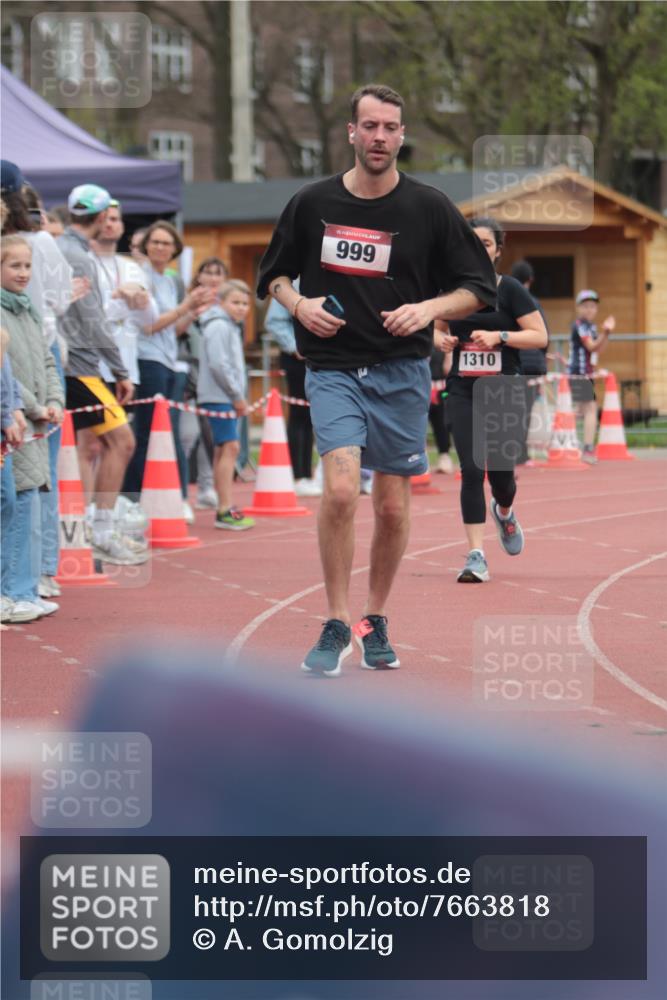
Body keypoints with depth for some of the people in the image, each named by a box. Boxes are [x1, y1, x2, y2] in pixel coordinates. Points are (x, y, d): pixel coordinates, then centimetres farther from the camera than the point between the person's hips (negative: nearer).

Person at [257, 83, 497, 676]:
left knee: (393, 508, 5)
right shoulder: (313, 204, 1)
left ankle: (376, 622, 25)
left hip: (402, 374, 1)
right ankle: (336, 627, -9)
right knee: (341, 489, -19)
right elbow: (274, 273, 15)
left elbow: (479, 286, 4)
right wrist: (298, 303, -6)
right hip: (332, 368, -1)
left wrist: (429, 308, -13)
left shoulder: (430, 209, -1)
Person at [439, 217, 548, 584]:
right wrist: (444, 341, -1)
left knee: (500, 471, 2)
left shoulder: (509, 289, -3)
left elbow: (540, 336, -6)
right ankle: (476, 556, -9)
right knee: (471, 470, -10)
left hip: (505, 391, -1)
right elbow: (437, 330, 22)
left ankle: (505, 512, 41)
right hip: (464, 391, 1)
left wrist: (500, 336, -18)